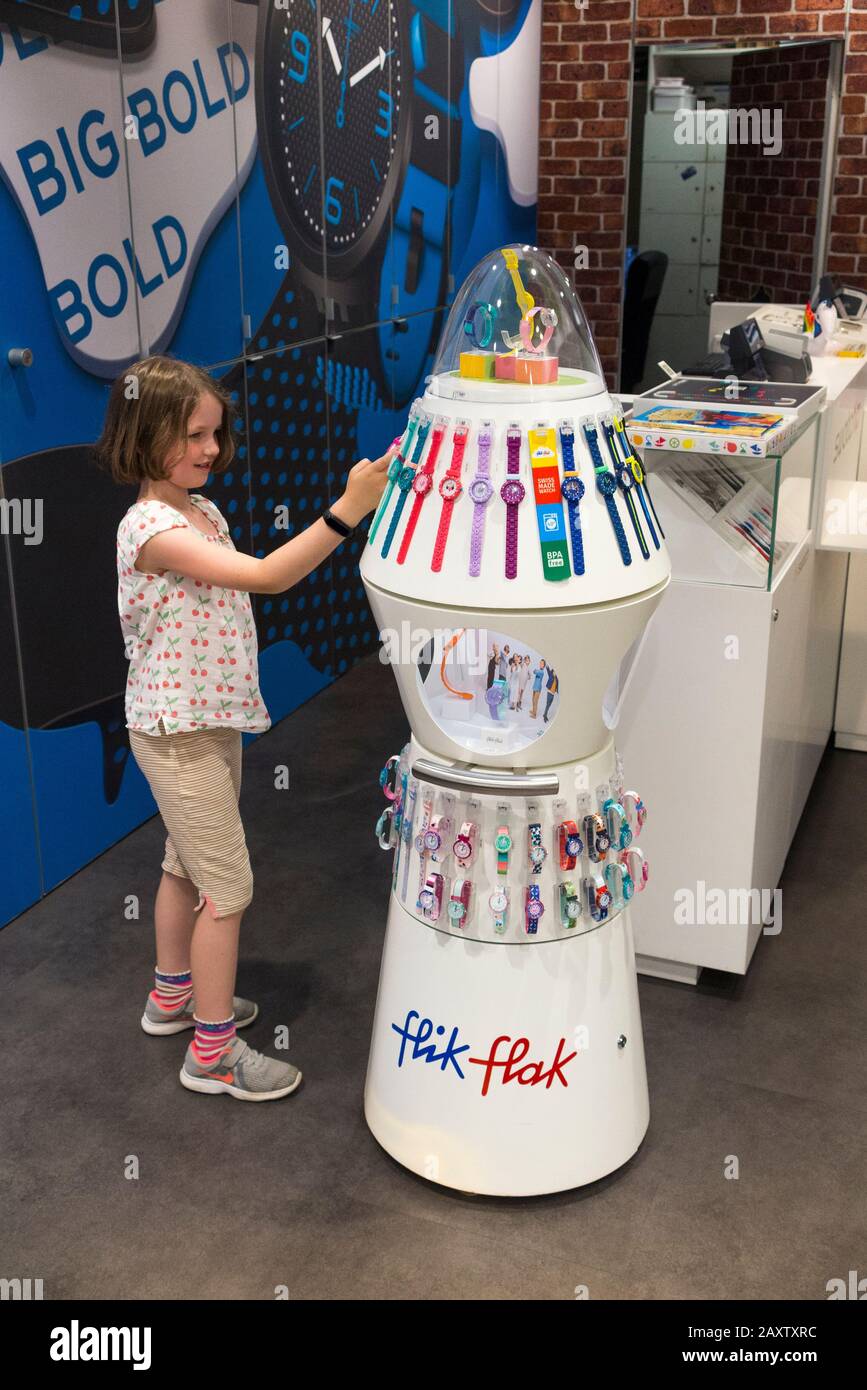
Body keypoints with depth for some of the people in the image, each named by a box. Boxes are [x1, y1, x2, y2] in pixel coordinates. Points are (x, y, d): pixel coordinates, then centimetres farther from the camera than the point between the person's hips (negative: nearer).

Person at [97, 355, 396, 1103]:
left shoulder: (201, 511, 6)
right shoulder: (151, 528, -25)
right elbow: (265, 576, -35)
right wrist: (348, 508, -39)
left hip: (212, 721, 9)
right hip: (180, 732, -9)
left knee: (188, 865, 23)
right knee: (228, 884, -3)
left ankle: (173, 994, 42)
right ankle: (213, 1051, 11)